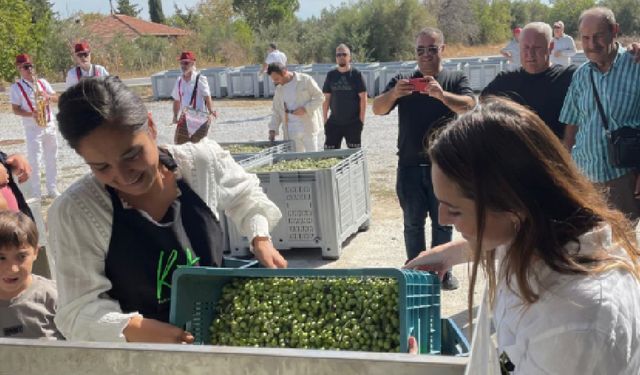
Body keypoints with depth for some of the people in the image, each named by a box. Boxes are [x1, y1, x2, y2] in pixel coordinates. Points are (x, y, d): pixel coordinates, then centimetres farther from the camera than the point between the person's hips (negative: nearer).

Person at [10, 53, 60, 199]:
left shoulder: (42, 82, 9)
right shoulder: (16, 87, -3)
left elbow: (56, 98, 8)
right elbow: (15, 109, -6)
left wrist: (48, 97, -13)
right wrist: (31, 114, -22)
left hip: (50, 125, 5)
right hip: (33, 128, -5)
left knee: (52, 158, 9)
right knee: (34, 160, -5)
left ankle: (52, 189, 19)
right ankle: (36, 193, 1)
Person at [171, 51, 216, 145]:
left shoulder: (200, 79, -8)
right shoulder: (179, 81, 9)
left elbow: (207, 97, -15)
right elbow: (177, 100, 17)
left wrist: (211, 113, -28)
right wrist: (175, 116, 9)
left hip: (199, 119, -5)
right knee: (178, 143, 4)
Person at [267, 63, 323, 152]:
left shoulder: (305, 80, -4)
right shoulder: (279, 89, 13)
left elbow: (320, 97, -3)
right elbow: (276, 111, 17)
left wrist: (305, 109, -16)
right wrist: (273, 129, 5)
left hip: (308, 128, -4)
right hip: (291, 132, 4)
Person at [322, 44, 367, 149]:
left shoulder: (356, 74, -2)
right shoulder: (331, 75, 6)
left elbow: (363, 98, -4)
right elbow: (326, 98, 8)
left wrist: (361, 119, -8)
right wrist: (325, 119, 4)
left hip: (353, 123, -3)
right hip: (334, 122, 3)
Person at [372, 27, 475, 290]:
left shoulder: (455, 79, 4)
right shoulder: (403, 81, 8)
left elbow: (468, 106, -15)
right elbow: (378, 109, -4)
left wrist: (441, 94, -34)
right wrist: (393, 93, -26)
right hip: (410, 166, 1)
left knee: (443, 222, 7)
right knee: (413, 223, 7)